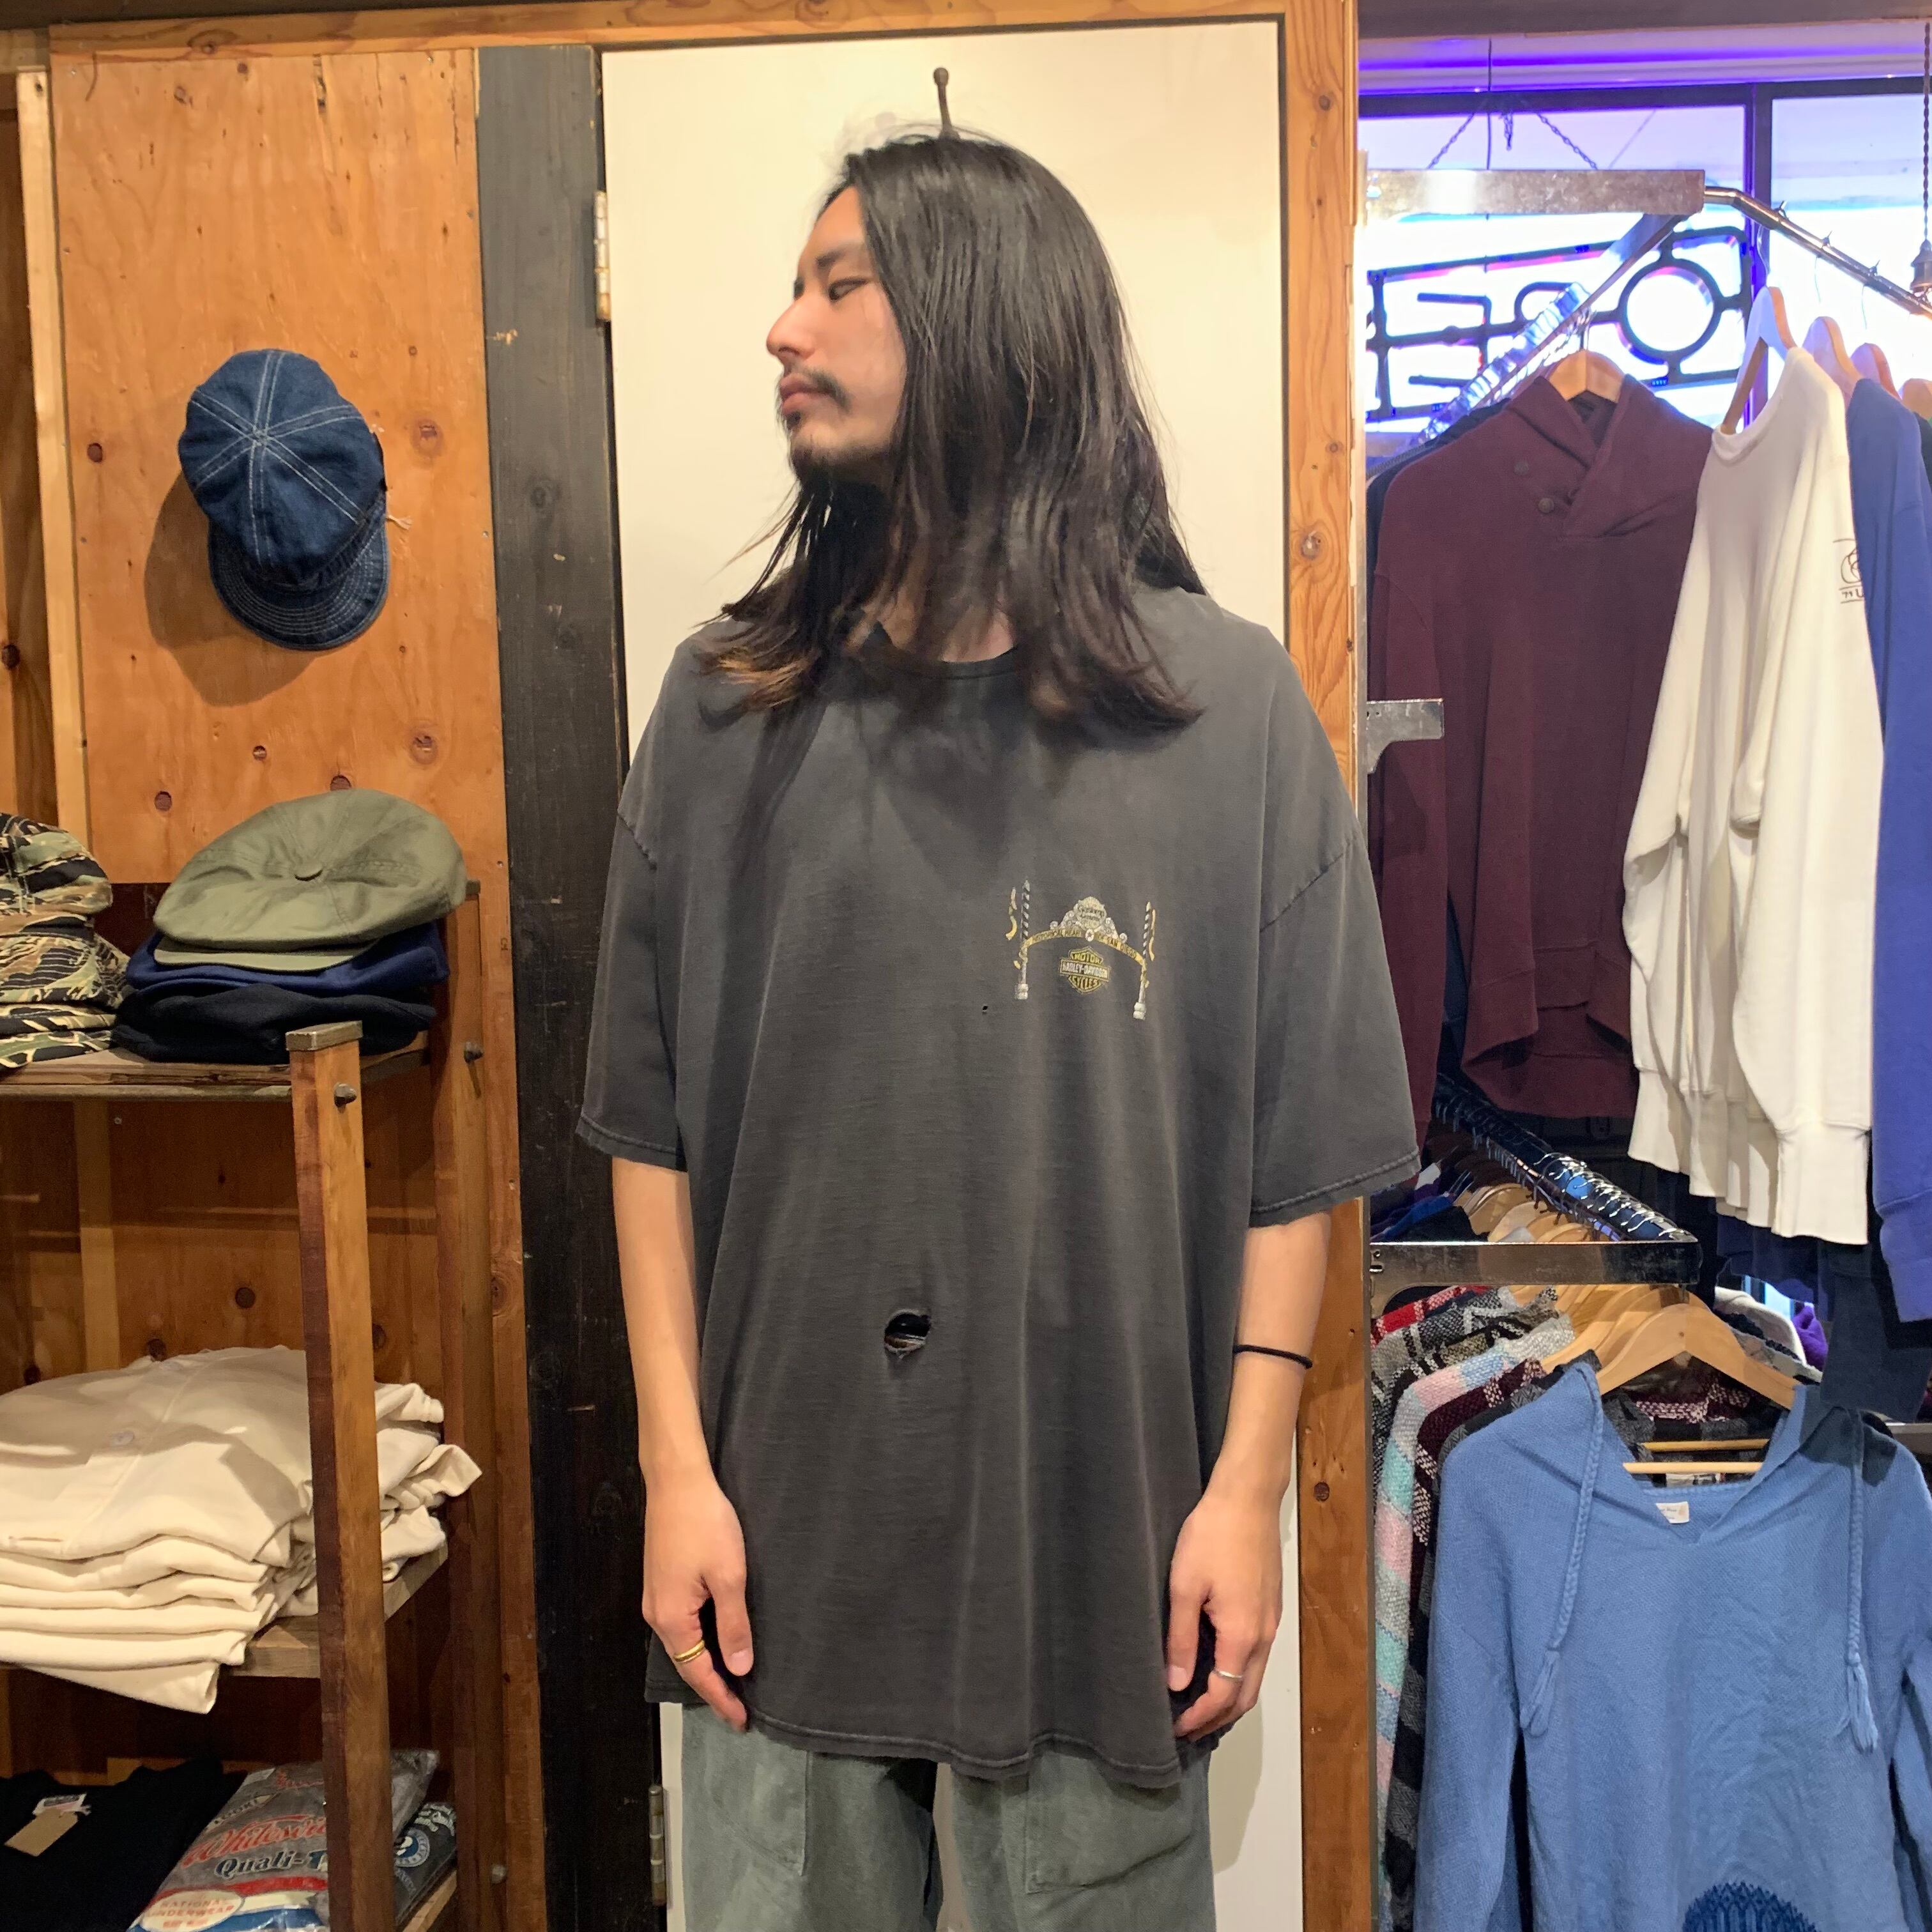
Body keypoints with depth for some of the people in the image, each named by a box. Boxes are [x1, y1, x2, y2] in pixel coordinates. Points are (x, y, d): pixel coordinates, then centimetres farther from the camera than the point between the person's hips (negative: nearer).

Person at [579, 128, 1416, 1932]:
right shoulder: (727, 707, 0)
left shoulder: (1227, 704, -5)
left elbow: (1295, 1150, -3)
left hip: (1102, 1518, -1)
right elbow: (653, 1125, 2)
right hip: (786, 1521, 2)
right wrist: (676, 1470, -1)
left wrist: (1247, 1486, -5)